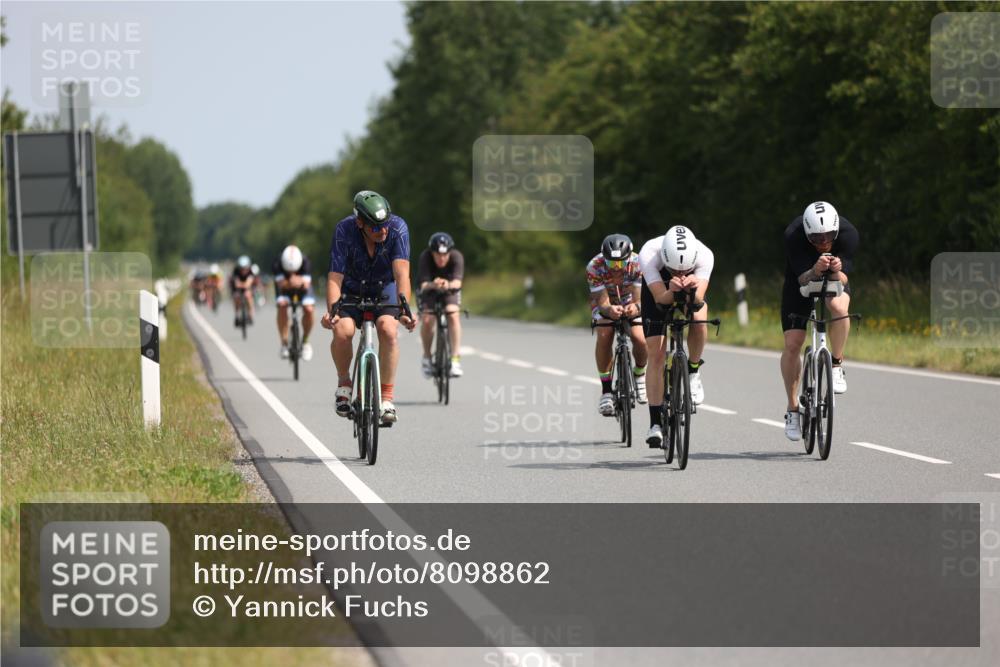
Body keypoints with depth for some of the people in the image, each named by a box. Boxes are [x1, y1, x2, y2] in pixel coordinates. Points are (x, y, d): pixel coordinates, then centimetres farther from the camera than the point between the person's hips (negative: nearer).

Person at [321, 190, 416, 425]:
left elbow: (401, 272, -34)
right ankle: (344, 383, 0)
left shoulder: (398, 228, -26)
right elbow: (335, 276, -31)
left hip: (385, 287, 0)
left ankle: (386, 397, -17)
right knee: (342, 331, -27)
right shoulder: (345, 230, -27)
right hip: (352, 289, 0)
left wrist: (404, 306, -49)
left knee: (387, 330, -28)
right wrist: (331, 309, -47)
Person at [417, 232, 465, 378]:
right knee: (427, 320, -23)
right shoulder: (425, 257, -30)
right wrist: (433, 285, -62)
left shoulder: (456, 257, -28)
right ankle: (427, 357, 0)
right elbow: (423, 284, -39)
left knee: (453, 315, -26)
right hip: (429, 290, -1)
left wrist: (448, 284, -65)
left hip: (450, 290, 1)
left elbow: (457, 281, -42)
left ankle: (455, 358, -21)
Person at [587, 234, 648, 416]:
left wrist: (636, 307, -61)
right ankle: (606, 391, -16)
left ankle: (639, 373, 11)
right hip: (606, 303, 0)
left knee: (639, 338, -22)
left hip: (630, 301, 0)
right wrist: (609, 310, -59)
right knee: (604, 337, -27)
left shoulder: (637, 264, -33)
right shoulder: (595, 267, -34)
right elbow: (602, 303, -35)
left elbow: (639, 298, -36)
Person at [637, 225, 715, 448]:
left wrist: (693, 289, -64)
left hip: (692, 295, 1)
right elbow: (660, 298, -41)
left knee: (698, 319, -32)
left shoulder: (704, 255, -37)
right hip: (657, 289, -1)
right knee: (656, 355, -10)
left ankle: (693, 371, -5)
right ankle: (655, 424, -4)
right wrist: (672, 290, -62)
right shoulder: (649, 254, -39)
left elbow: (698, 300, -42)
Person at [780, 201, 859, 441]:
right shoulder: (793, 235, -32)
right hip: (801, 281, 0)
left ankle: (837, 366, -16)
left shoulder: (848, 234, -29)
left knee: (839, 306, -36)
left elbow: (843, 280, -27)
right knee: (792, 344, -10)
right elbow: (802, 279, -33)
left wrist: (837, 271, -49)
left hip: (834, 280, 0)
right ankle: (792, 408, 5)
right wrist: (815, 271, -54)